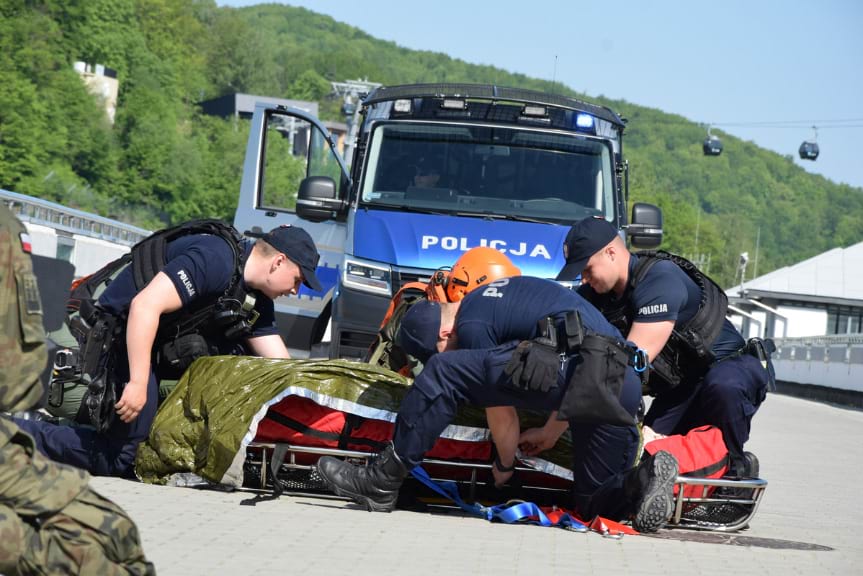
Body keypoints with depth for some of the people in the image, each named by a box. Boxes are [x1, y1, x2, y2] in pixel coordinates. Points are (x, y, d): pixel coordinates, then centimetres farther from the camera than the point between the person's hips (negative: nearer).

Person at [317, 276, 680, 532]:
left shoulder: (470, 326, 5)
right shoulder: (507, 293, 32)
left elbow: (502, 416, 10)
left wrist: (504, 466, 28)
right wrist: (551, 433, 44)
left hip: (576, 370, -9)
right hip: (626, 386, 9)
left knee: (442, 374, -3)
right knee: (594, 503, 25)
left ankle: (383, 483, -1)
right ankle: (644, 479, -5)